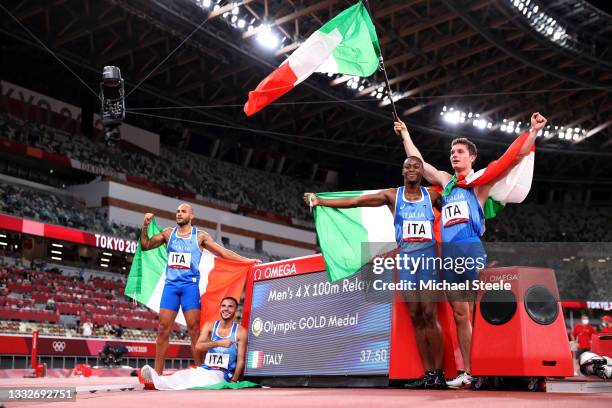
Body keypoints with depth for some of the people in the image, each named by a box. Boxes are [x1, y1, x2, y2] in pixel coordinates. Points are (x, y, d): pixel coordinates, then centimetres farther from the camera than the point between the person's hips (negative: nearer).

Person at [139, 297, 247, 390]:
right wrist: (219, 343, -23)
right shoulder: (210, 326, 10)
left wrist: (233, 382, -16)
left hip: (222, 374, -4)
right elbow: (198, 346, -7)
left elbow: (240, 360, -3)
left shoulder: (240, 332, 0)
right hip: (202, 369, 4)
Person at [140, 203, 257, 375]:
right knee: (163, 329, -1)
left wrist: (249, 261, 1)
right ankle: (157, 373, 4)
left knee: (194, 329, -7)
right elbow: (145, 245, 11)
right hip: (170, 285, 2)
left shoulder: (200, 236, 5)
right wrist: (145, 226, -5)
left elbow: (224, 253, 6)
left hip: (190, 285, -2)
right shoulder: (168, 233, 12)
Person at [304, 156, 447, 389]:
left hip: (428, 255, -2)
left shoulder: (432, 195, 7)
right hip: (405, 258, 2)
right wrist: (320, 201, 5)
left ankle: (439, 373, -6)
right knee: (415, 317, 0)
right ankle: (428, 374, 4)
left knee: (429, 314, -11)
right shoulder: (392, 195, 8)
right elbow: (354, 201, 7)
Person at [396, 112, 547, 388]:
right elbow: (418, 162, 34)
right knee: (460, 315, 4)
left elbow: (516, 158, 1)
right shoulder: (445, 180, 23)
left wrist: (533, 132, -9)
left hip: (471, 249, -5)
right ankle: (467, 372, 7)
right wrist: (405, 135, 41)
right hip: (447, 252, 5)